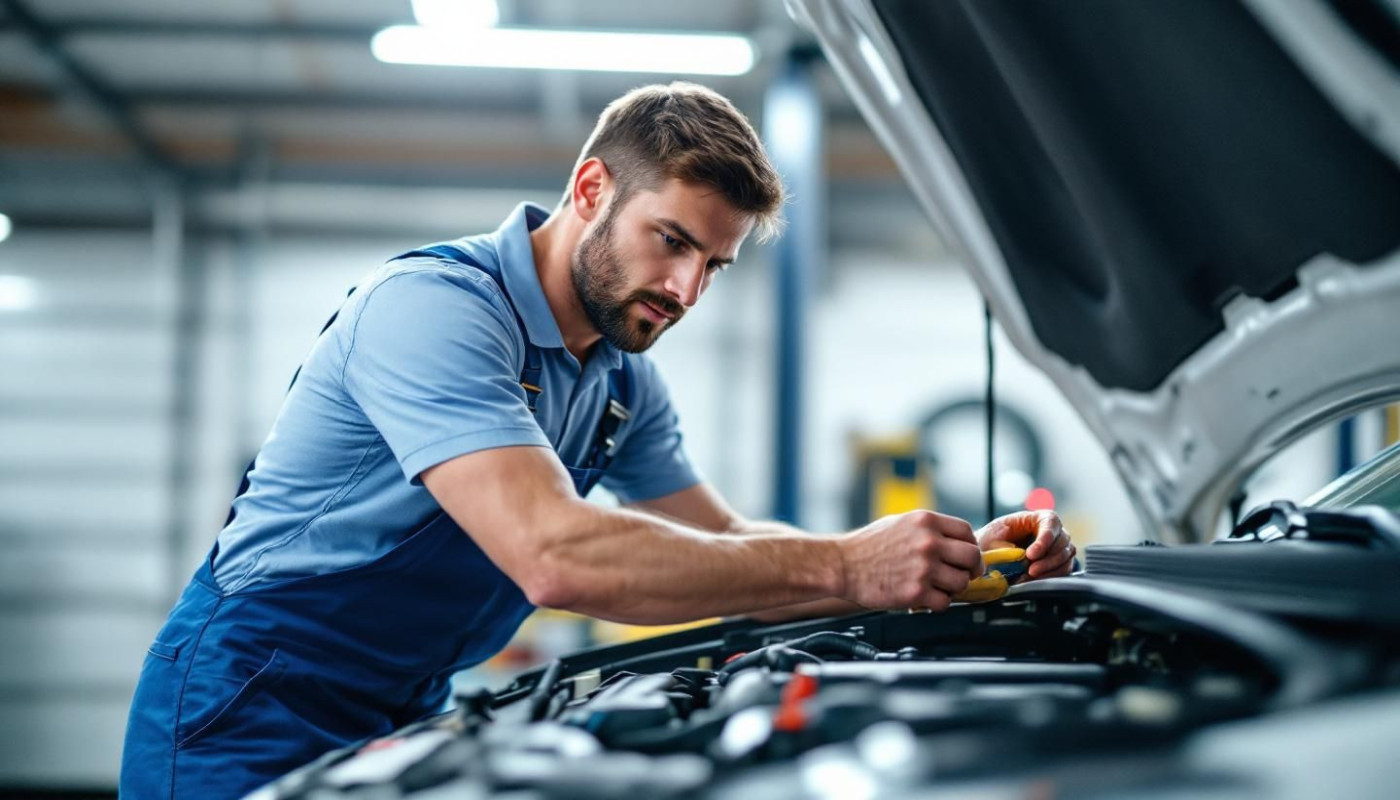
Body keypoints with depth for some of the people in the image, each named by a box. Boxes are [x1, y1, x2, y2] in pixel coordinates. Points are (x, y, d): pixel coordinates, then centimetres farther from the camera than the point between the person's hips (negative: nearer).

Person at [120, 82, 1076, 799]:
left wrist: (956, 560, -6)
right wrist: (844, 566, -33)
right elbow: (554, 554, -35)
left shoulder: (620, 376, 6)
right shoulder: (433, 307, -24)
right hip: (247, 717, -8)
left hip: (401, 719, 8)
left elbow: (723, 546, 9)